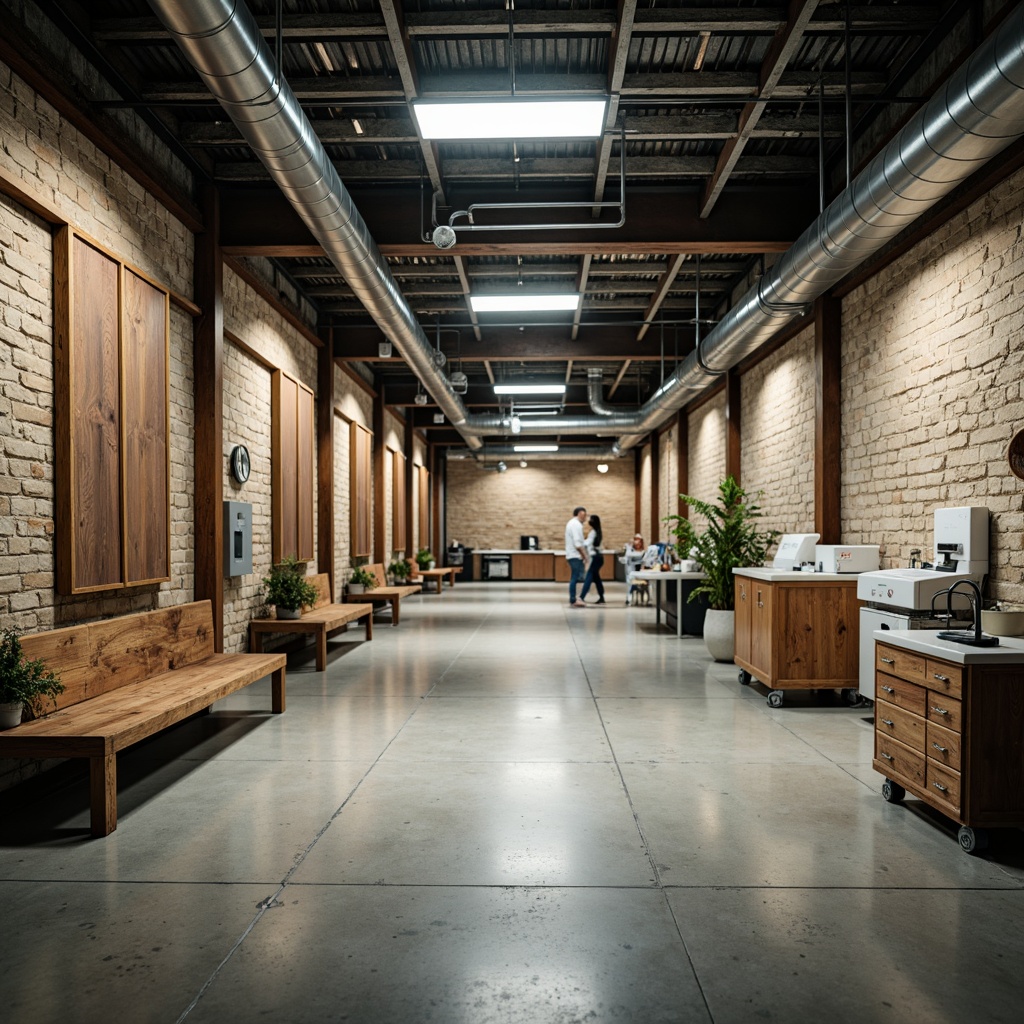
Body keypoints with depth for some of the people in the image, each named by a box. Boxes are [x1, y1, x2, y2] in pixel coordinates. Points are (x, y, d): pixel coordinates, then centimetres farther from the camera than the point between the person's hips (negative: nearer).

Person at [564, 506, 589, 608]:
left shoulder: (572, 523, 18)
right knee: (575, 578, -7)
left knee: (575, 579, 13)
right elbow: (578, 544, -21)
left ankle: (573, 600, 17)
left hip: (572, 555, 10)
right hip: (576, 556, -10)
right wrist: (584, 555, -15)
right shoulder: (576, 524, -15)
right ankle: (573, 601, -4)